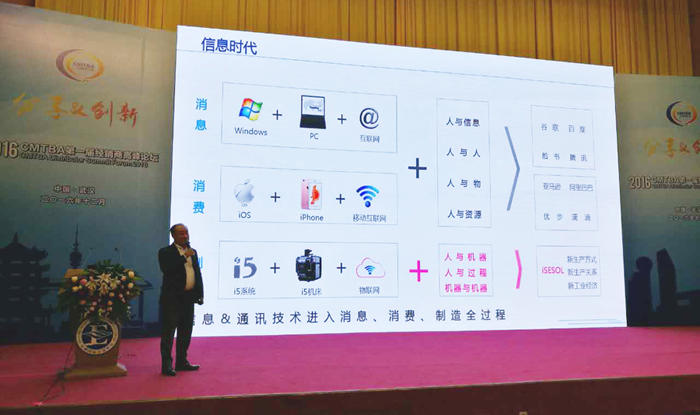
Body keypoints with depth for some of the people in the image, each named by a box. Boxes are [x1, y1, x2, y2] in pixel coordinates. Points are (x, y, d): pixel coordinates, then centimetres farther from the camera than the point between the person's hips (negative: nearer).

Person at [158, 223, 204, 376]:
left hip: (189, 297, 6)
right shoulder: (165, 252, -5)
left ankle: (182, 362, 23)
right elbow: (166, 269, -23)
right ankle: (166, 365, 5)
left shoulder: (192, 252, 13)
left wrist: (200, 294, 9)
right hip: (172, 298, -6)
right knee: (168, 332, -1)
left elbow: (198, 273, 14)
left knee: (185, 332, 12)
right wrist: (184, 257, -21)